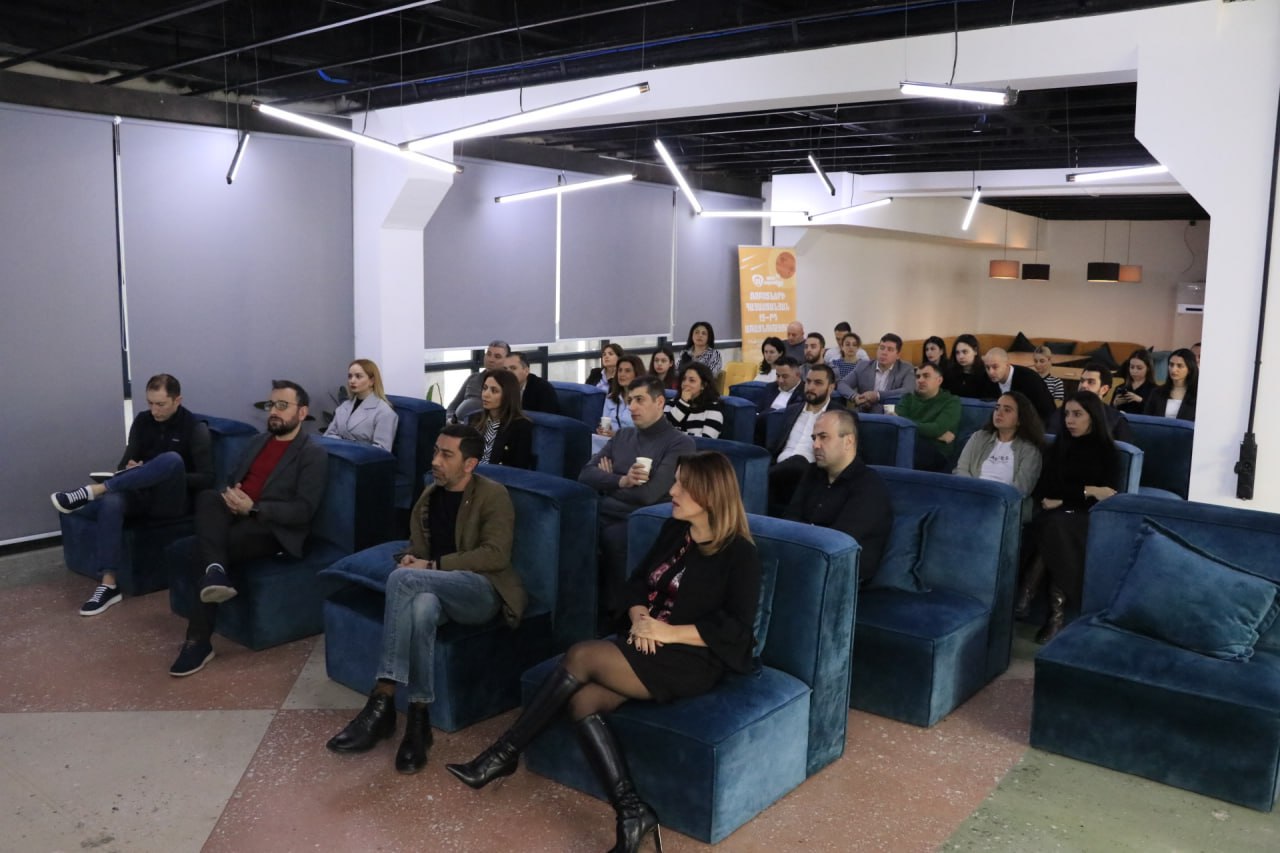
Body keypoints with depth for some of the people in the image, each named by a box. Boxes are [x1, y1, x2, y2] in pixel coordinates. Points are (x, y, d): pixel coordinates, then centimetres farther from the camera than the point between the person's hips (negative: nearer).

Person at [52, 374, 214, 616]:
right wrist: (128, 470, -12)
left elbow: (207, 479, -8)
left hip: (172, 501, -4)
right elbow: (126, 461, 13)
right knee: (111, 502, -33)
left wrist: (171, 477, -23)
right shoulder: (142, 421, 9)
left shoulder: (195, 428, -5)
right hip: (143, 495, 4)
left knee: (172, 460, -36)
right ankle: (108, 585, -33)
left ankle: (92, 491, -31)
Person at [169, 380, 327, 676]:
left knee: (203, 553, -29)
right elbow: (233, 478, 24)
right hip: (236, 516, 7)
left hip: (273, 528, -6)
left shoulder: (313, 454, -3)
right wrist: (229, 494, -2)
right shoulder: (259, 440, 21)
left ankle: (199, 641, -22)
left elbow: (304, 510, -12)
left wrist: (253, 508, -22)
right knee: (208, 497, -29)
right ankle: (215, 573, -42)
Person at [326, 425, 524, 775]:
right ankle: (418, 718, -35)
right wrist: (409, 560, -6)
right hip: (437, 590, 5)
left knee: (403, 579, -33)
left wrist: (432, 567, -18)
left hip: (483, 591, -4)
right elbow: (417, 549, 21)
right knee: (422, 606, -37)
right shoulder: (429, 496, 16)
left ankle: (382, 701, -31)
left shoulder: (493, 495, -3)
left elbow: (496, 555, -14)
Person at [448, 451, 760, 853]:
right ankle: (633, 812, -23)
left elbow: (735, 629, -15)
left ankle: (503, 754, -10)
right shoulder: (674, 529, 12)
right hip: (647, 645, 7)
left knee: (581, 656, -23)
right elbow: (638, 581, 14)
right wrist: (639, 618, -7)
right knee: (582, 700, -21)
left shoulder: (740, 554, -9)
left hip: (693, 658, -7)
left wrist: (670, 632, -19)